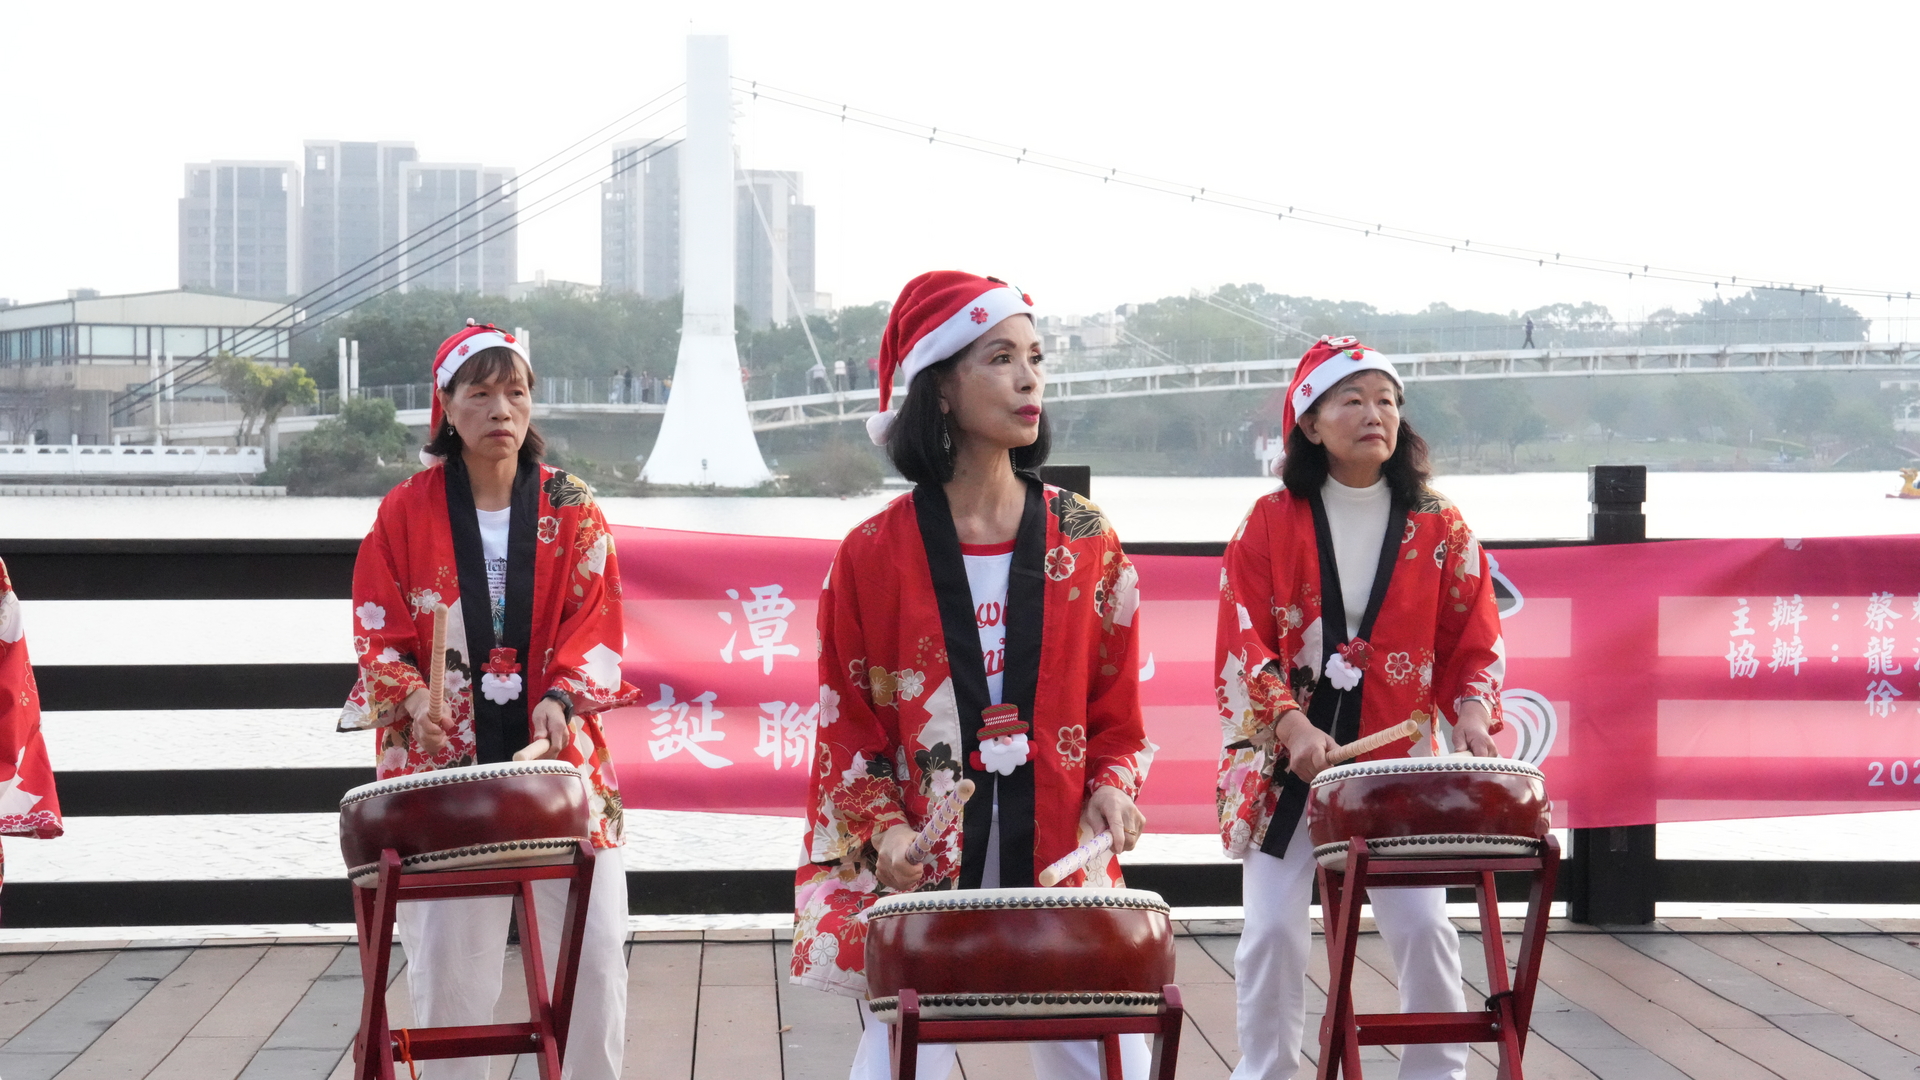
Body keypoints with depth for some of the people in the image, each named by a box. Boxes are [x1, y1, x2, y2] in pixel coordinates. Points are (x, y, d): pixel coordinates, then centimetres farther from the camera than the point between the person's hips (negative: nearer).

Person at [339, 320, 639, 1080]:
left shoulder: (572, 511, 4)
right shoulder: (406, 512, 2)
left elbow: (596, 623, 1)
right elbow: (379, 630, 2)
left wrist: (560, 699, -16)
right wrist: (411, 699, -15)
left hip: (557, 755, 1)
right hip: (445, 762, -1)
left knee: (594, 952, -1)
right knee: (448, 960, 1)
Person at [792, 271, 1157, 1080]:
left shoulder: (1085, 544, 5)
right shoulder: (874, 554, -1)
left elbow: (1115, 709, 10)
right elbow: (849, 726, 3)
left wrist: (1112, 789, -8)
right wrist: (883, 829, -12)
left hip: (1060, 860, 2)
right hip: (919, 871, -2)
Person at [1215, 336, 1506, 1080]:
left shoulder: (1439, 530, 3)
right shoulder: (1271, 523, -1)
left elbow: (1475, 641, 5)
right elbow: (1243, 642, -5)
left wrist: (1473, 713, -13)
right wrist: (1291, 724, -19)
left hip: (1401, 765, 1)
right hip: (1286, 761, -1)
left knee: (1421, 924, -4)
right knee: (1273, 927, -3)